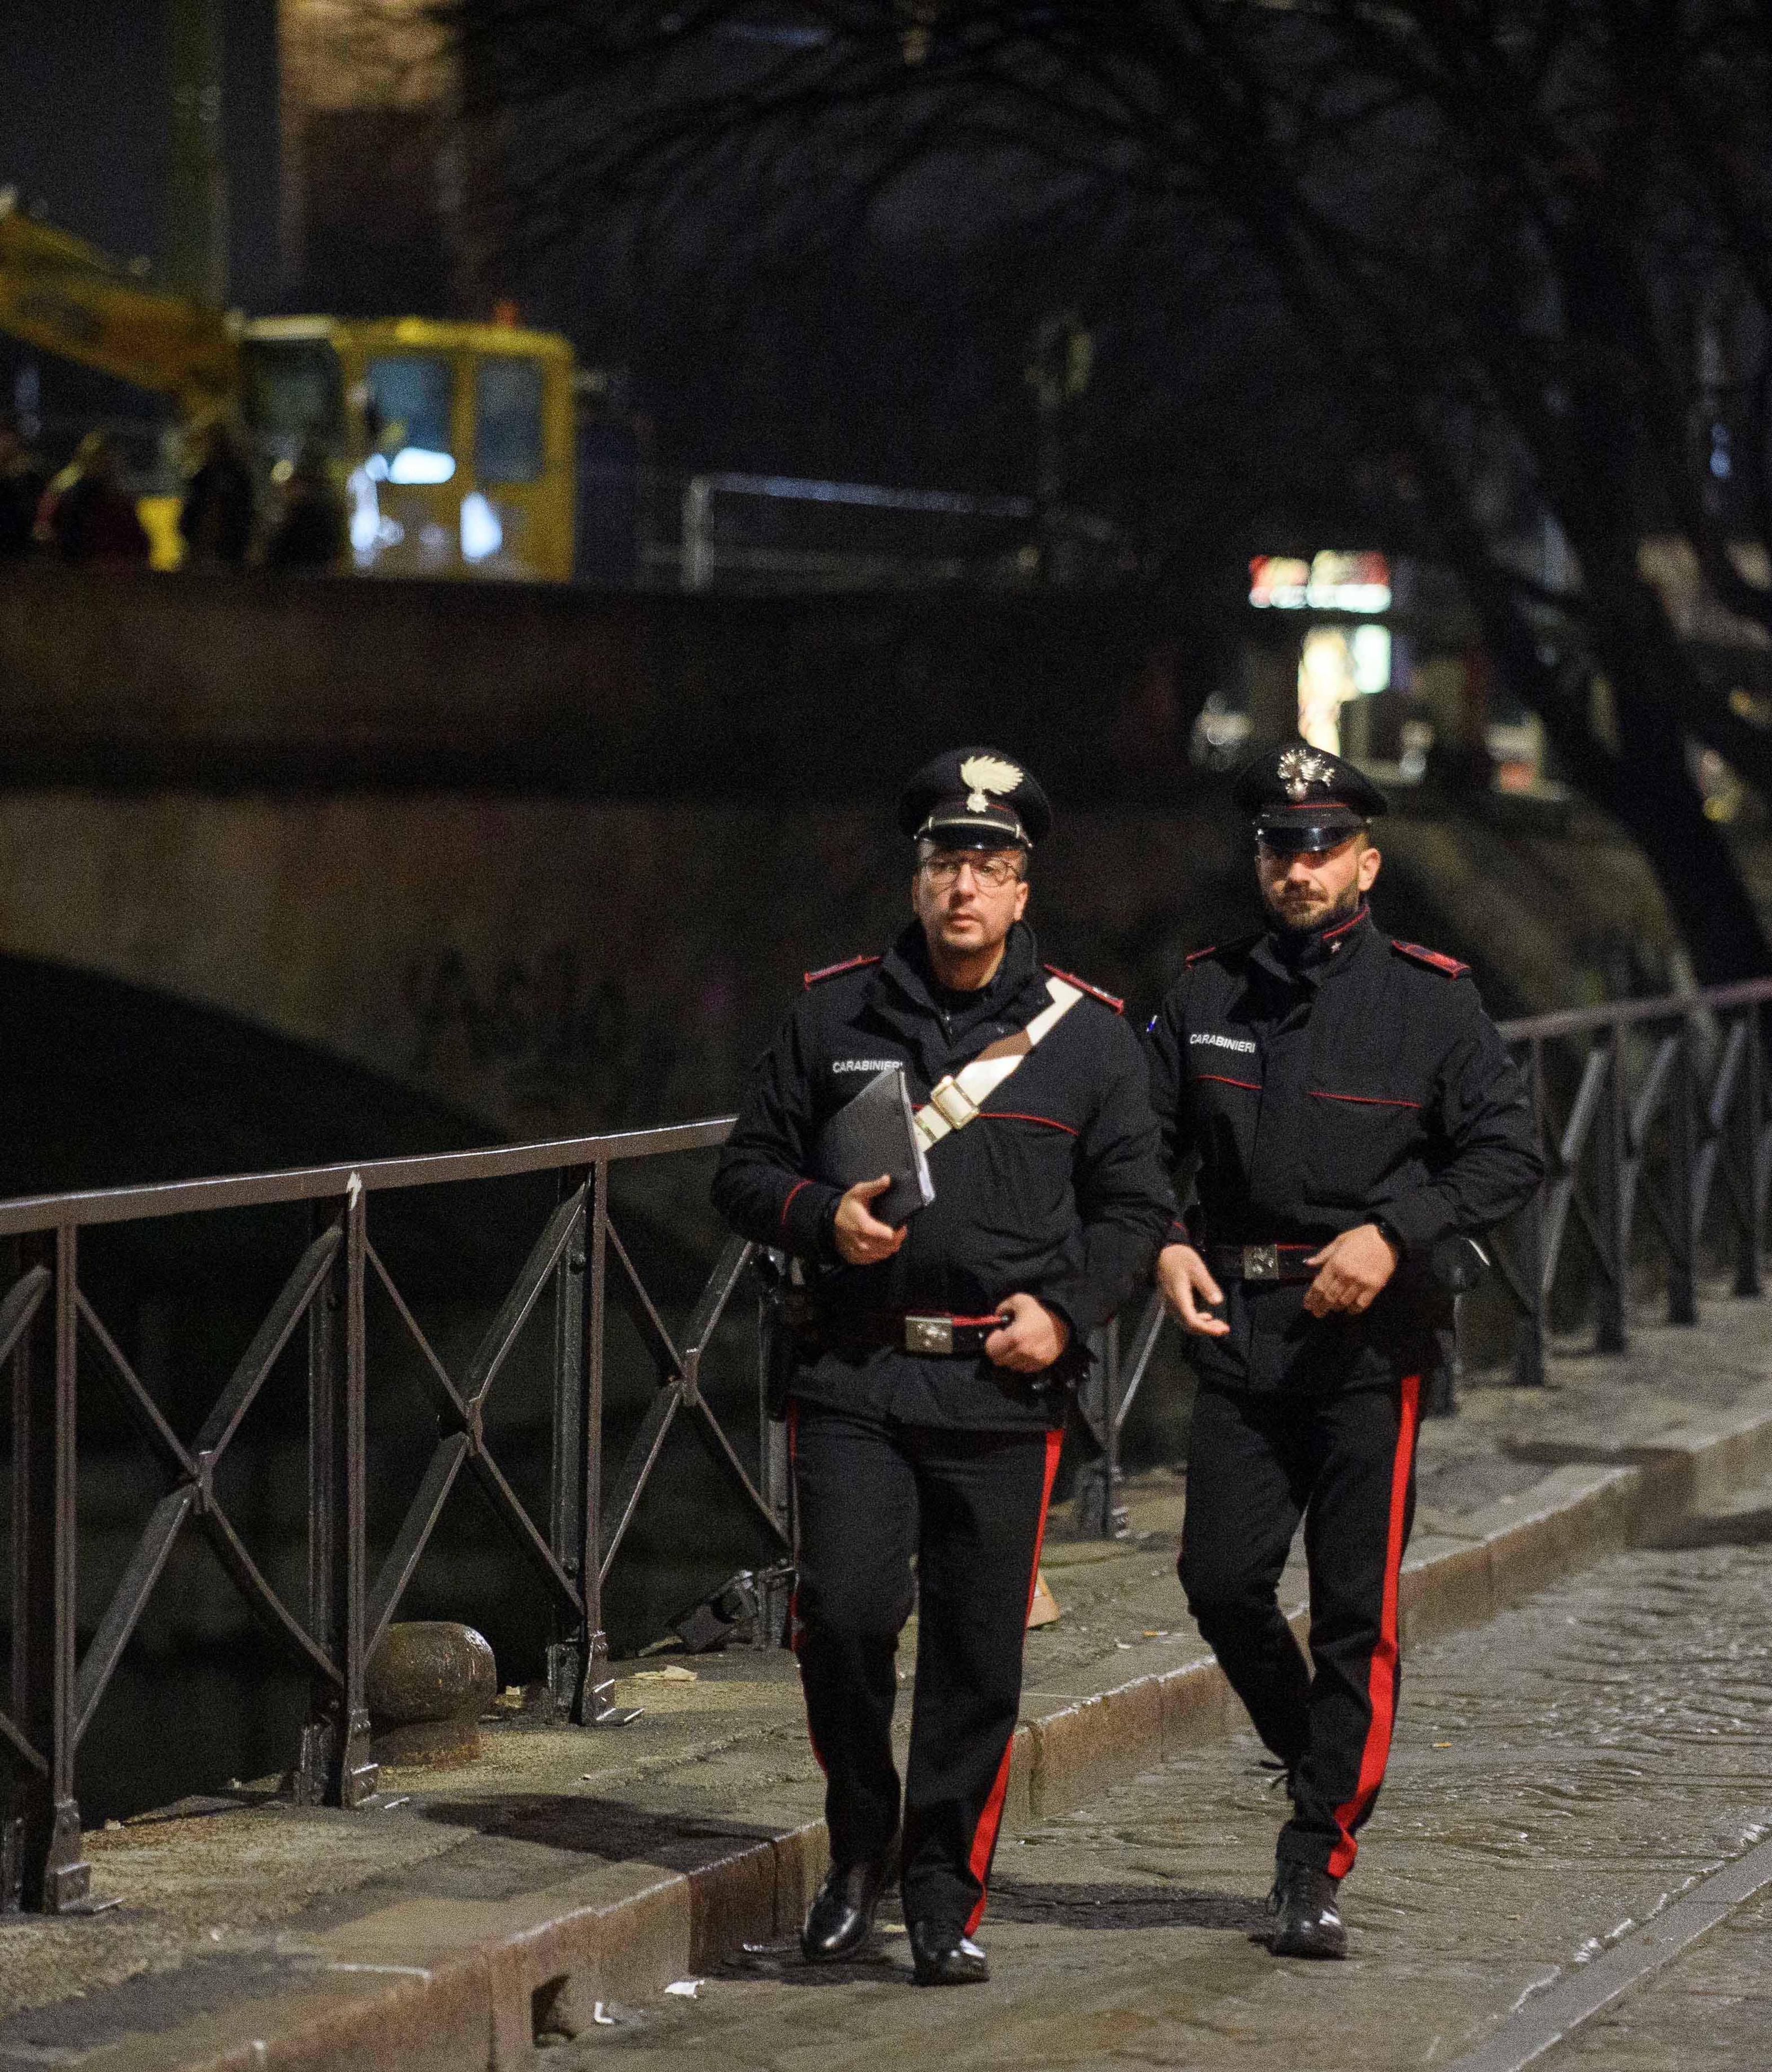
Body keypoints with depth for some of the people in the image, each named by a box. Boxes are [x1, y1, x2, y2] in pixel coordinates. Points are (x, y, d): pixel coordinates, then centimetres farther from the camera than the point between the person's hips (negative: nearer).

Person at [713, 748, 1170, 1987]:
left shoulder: (1088, 1034, 6)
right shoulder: (834, 1015, 7)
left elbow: (1134, 1204, 11)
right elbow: (748, 1169, 13)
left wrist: (1066, 1308, -5)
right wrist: (823, 1218, -8)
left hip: (1003, 1387, 0)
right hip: (856, 1380, 0)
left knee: (979, 1653, 1)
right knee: (845, 1616, -11)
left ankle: (946, 1900, 13)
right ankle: (861, 1850, 13)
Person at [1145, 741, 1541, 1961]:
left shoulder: (1430, 1001, -1)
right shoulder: (1208, 995, 9)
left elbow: (1509, 1153, -4)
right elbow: (1143, 1140, 13)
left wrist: (1394, 1234, -17)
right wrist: (1165, 1245, -6)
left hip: (1371, 1337, -3)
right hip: (1239, 1326, 3)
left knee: (1355, 1607, -4)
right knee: (1222, 1583, -1)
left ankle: (1319, 1863, 3)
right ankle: (1318, 1764, 26)